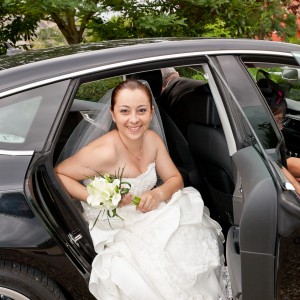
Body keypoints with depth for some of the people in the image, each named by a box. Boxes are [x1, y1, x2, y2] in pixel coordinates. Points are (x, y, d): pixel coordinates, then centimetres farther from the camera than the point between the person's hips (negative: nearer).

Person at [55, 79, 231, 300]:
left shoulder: (152, 139, -7)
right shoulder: (104, 152, -27)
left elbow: (175, 179, 2)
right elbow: (58, 175, -16)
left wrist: (159, 194, -20)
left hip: (147, 219, 6)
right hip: (116, 233, -6)